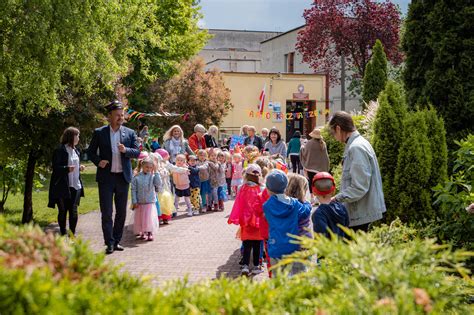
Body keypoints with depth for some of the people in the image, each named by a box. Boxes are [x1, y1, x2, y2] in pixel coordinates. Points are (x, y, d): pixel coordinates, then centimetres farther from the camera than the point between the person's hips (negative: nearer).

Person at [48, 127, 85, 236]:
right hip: (63, 187, -5)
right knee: (63, 211, 6)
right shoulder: (60, 150, -9)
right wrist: (67, 169, -28)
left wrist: (80, 168, 5)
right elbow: (55, 167, -13)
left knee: (73, 211, 0)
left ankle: (72, 234, 8)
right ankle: (63, 234, 16)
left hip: (75, 186, 5)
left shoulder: (76, 151, 15)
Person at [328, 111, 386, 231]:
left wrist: (335, 199, -18)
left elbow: (359, 188, -24)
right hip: (361, 212, 10)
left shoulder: (356, 148, -19)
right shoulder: (359, 143, 12)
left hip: (360, 214, -10)